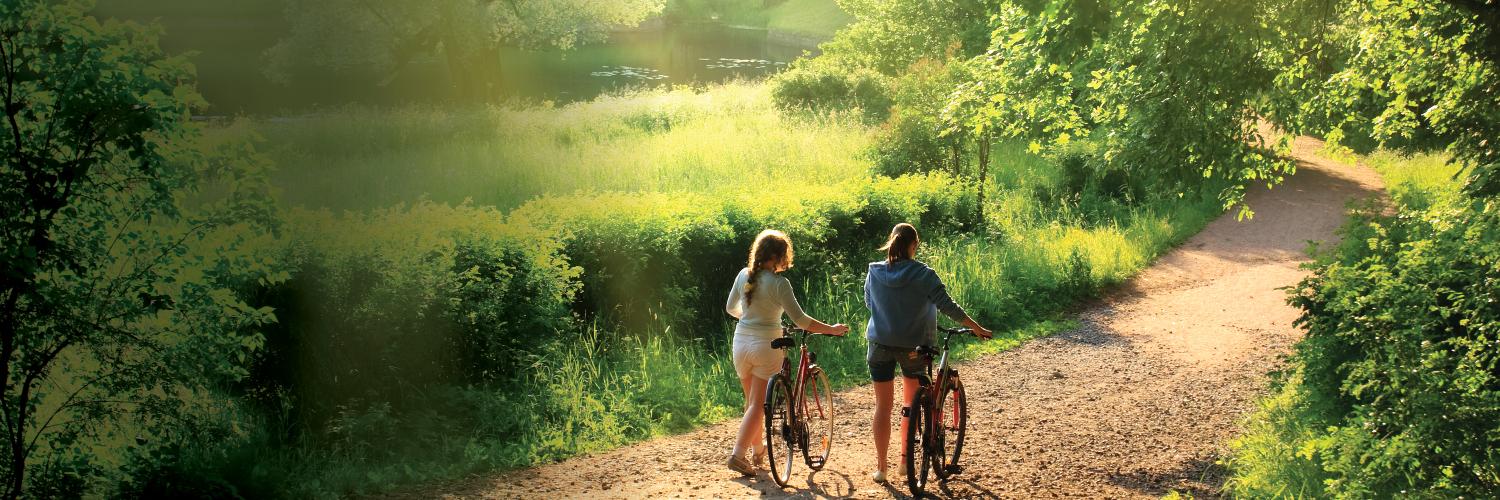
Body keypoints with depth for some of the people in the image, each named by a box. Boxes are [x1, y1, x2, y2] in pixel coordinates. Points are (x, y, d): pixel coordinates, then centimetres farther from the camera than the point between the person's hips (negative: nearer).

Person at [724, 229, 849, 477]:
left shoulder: (744, 275, 2)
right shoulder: (779, 283, -15)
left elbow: (730, 308, 15)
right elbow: (800, 319, -17)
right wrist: (832, 329, -7)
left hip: (741, 342, 6)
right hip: (766, 346, -6)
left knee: (751, 401, 19)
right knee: (758, 404, 1)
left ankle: (758, 450, 32)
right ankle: (738, 454, -6)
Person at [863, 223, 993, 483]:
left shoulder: (874, 273, -4)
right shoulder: (923, 274, -12)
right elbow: (948, 307, -11)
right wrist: (977, 328, -1)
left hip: (880, 344, 1)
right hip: (913, 345, -1)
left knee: (882, 405, 9)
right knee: (911, 403, 17)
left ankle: (880, 467, 9)